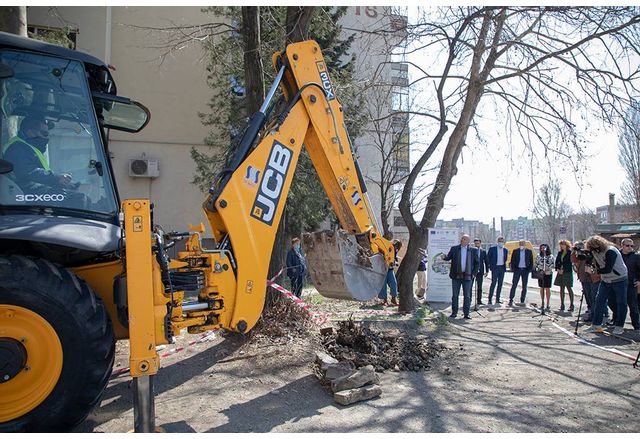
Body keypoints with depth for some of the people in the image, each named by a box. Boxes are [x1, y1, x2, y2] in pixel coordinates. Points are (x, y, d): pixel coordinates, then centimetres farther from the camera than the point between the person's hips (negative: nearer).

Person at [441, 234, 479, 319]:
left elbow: (477, 263, 9)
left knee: (467, 296, 3)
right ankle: (454, 312, 13)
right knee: (454, 295, 5)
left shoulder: (473, 251, 4)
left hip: (467, 276, -1)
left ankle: (466, 313, 10)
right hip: (456, 276, 1)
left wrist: (474, 273, 0)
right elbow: (448, 257, 3)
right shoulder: (454, 249, 6)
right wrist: (444, 257, -20)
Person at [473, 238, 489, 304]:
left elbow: (486, 262, 10)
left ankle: (479, 301, 13)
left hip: (480, 271, 2)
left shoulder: (483, 252, 8)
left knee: (479, 287, 6)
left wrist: (487, 271, 5)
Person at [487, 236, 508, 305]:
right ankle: (490, 299, -5)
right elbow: (488, 257, 2)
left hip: (502, 268, 5)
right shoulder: (492, 248, -3)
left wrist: (504, 264, 10)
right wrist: (491, 265, -1)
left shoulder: (505, 250, 10)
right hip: (495, 268, -5)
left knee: (500, 284, 6)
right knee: (493, 283, -8)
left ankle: (497, 299, 11)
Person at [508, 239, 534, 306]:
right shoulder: (515, 251, 5)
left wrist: (530, 269, -3)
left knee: (524, 287, 4)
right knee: (514, 285, -5)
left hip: (525, 270, 1)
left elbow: (531, 261, 8)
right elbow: (512, 260, 6)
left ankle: (522, 301, 11)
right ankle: (510, 300, -4)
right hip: (517, 270, -1)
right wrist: (513, 269, -4)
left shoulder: (529, 252, 6)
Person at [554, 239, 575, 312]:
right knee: (561, 289, 7)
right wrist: (557, 269, -3)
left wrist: (563, 270, -14)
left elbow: (570, 263, -11)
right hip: (560, 272, 6)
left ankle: (571, 305, 2)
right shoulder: (560, 253, 12)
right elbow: (557, 261, 12)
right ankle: (562, 305, 10)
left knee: (569, 288, -3)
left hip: (567, 272, -6)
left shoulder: (570, 253, -6)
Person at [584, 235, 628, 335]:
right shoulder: (595, 252, 0)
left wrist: (594, 270, -30)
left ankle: (619, 326, 13)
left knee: (621, 303, 3)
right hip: (606, 280, 7)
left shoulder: (610, 251, -24)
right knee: (599, 300, 0)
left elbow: (608, 269, -28)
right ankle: (596, 325, 3)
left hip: (619, 279, -7)